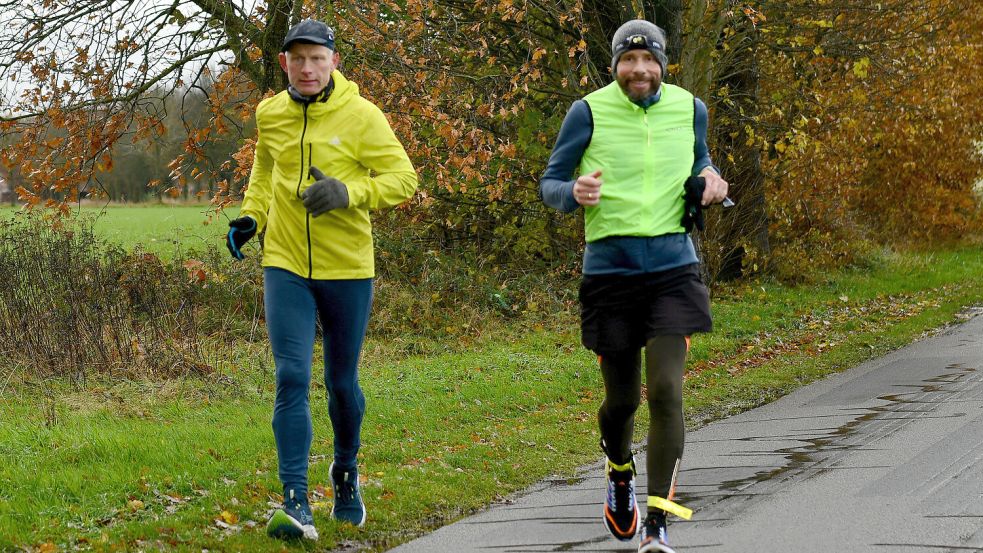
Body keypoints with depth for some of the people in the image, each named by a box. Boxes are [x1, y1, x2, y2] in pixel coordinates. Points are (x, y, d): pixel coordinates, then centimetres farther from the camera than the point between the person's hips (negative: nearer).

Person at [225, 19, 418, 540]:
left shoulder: (361, 116, -9)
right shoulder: (270, 115, 2)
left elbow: (403, 178, -8)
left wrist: (348, 192, -23)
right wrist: (250, 215, 7)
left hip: (347, 268, -1)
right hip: (286, 266, 1)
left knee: (341, 383, 12)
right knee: (292, 379, -12)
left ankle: (346, 472, 41)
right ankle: (295, 504, -15)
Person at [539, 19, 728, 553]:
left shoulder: (689, 109, 5)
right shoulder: (589, 112, -4)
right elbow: (549, 183, 1)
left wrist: (710, 179, 2)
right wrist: (574, 193, -22)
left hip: (673, 267, 1)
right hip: (610, 270, -1)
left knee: (666, 390, -13)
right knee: (622, 397, 9)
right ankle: (620, 474, 44)